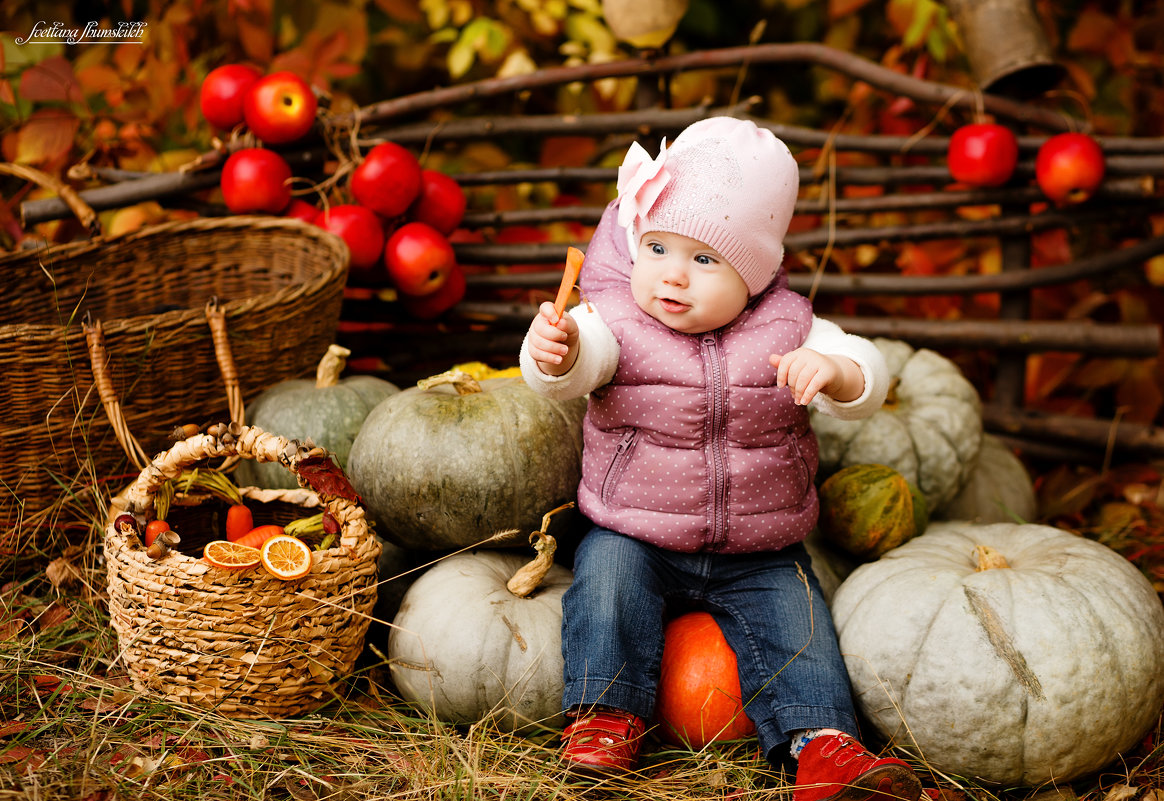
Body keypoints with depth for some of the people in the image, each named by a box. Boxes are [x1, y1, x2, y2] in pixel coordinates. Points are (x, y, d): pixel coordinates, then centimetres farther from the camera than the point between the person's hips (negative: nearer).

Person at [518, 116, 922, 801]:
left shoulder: (786, 328, -6)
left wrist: (834, 370, -36)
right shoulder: (616, 320, -10)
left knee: (796, 618, -13)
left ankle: (822, 743, -8)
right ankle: (606, 714, -12)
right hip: (633, 535, -1)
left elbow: (869, 380, -12)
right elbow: (577, 366, -29)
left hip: (760, 552, 1)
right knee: (607, 574, -24)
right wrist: (554, 353, -54)